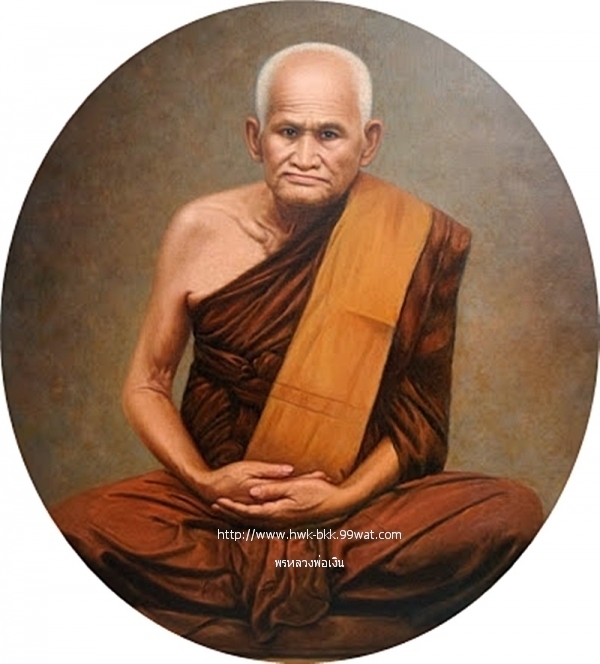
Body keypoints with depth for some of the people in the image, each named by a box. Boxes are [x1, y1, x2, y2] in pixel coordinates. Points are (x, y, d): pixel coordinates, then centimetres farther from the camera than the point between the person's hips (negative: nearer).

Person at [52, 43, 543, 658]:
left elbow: (419, 421, 0)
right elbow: (145, 384, 4)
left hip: (358, 504, 0)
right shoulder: (200, 230, -3)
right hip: (215, 494, 1)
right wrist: (204, 481, -13)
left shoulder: (414, 243, -6)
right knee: (77, 525, -26)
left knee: (514, 511, -25)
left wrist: (340, 499, -16)